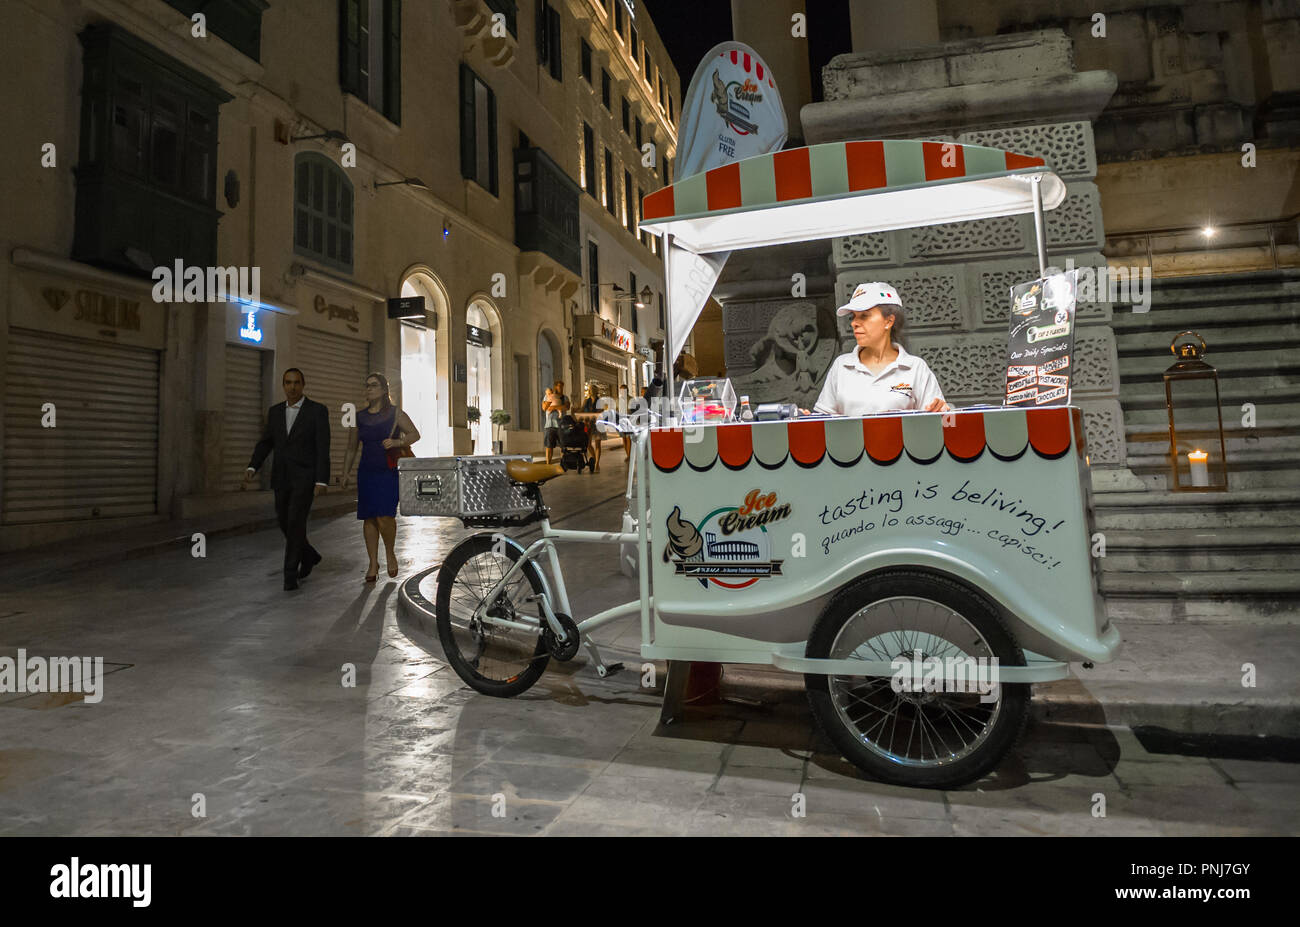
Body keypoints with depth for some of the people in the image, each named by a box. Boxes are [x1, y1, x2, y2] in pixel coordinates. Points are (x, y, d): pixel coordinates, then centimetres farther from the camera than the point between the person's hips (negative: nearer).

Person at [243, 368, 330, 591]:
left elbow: (323, 449, -10)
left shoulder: (318, 411, -5)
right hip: (281, 478, 5)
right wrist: (252, 468, -11)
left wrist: (322, 481, -17)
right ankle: (310, 556, 36)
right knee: (286, 524, 11)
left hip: (305, 478, -5)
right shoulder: (275, 411, 10)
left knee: (296, 523, -14)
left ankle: (291, 575, -4)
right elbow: (265, 444, 6)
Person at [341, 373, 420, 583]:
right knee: (369, 518, 2)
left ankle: (390, 553, 11)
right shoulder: (359, 417, 10)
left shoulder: (395, 413, 1)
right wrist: (346, 472, 8)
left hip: (390, 472, -3)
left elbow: (415, 434, 2)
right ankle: (373, 564, 11)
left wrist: (397, 442, -16)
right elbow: (352, 448, 15)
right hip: (367, 472, 4)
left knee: (385, 516, -14)